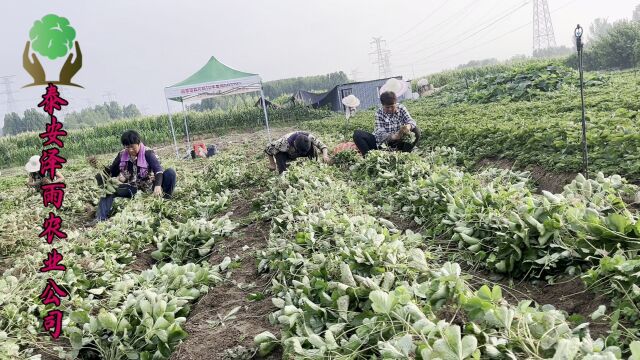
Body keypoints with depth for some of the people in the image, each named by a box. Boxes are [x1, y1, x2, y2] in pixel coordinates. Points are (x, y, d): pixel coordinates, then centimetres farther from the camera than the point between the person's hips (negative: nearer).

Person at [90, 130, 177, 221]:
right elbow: (112, 172, 14)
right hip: (132, 190, 4)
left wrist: (158, 186, -47)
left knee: (170, 172, -26)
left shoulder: (147, 153, -11)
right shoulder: (122, 155, 3)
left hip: (149, 187, -4)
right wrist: (99, 167, -7)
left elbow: (158, 170, -27)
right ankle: (100, 219, -26)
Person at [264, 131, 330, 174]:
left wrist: (325, 155, -46)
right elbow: (269, 148, -31)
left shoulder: (310, 137, -35)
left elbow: (321, 145, -24)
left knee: (313, 148, -24)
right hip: (285, 154, -4)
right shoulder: (285, 143, -44)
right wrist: (272, 163, -21)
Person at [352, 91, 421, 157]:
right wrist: (393, 136, -44)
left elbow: (411, 121, -16)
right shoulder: (379, 113, -10)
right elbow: (380, 133, -21)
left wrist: (408, 126, -43)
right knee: (357, 134, -22)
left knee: (416, 130, -23)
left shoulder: (401, 108, -3)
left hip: (397, 143, 1)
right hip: (381, 144, -1)